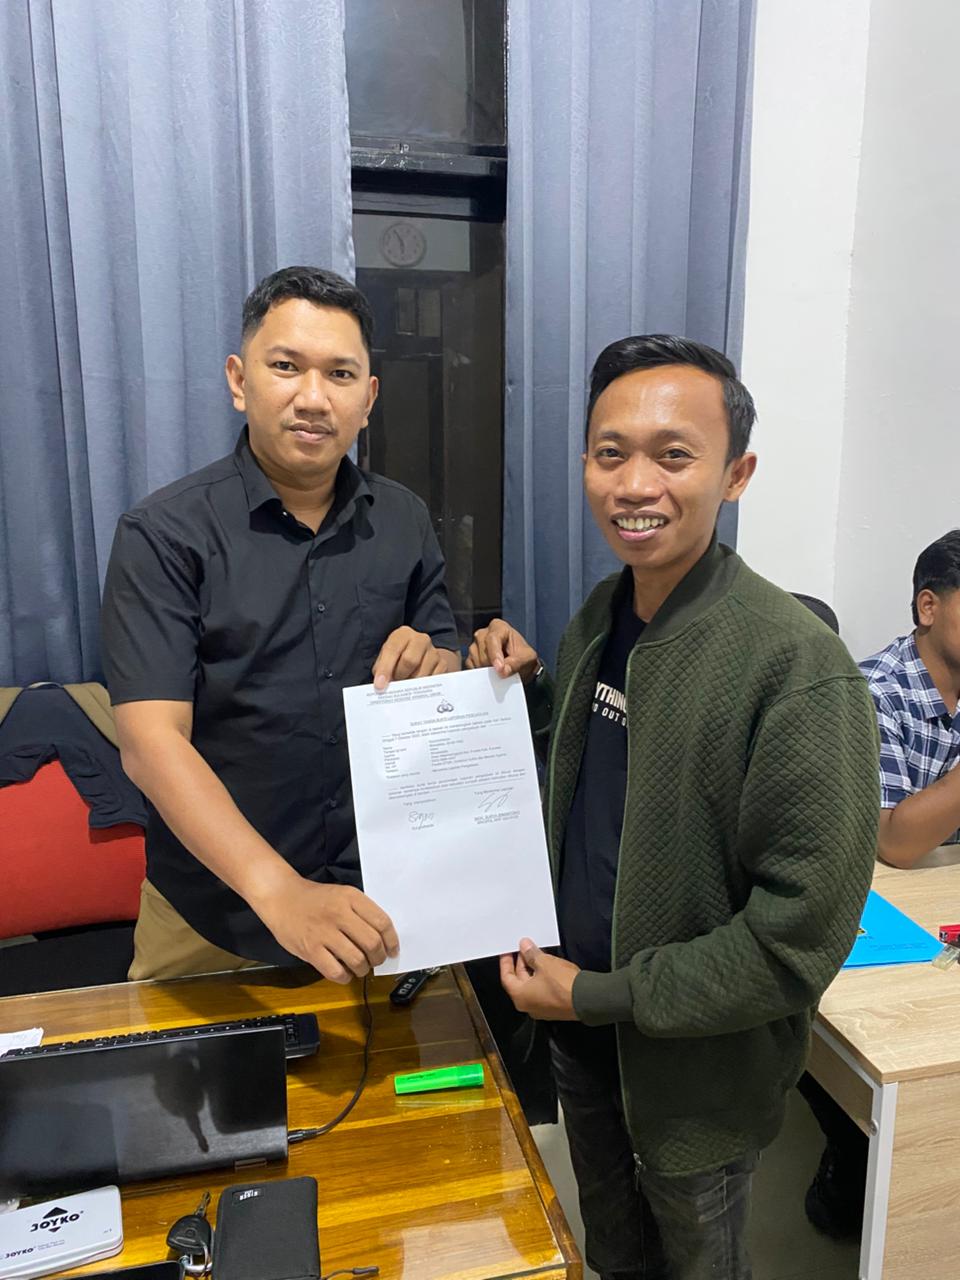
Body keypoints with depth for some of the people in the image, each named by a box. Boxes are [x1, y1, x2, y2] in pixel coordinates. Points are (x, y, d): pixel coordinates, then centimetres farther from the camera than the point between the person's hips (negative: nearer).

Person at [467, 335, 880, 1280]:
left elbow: (802, 935, -26)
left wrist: (599, 996, -20)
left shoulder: (796, 666, -28)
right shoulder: (600, 615, -4)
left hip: (696, 1069, -5)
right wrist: (529, 686, -6)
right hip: (580, 1030, 6)